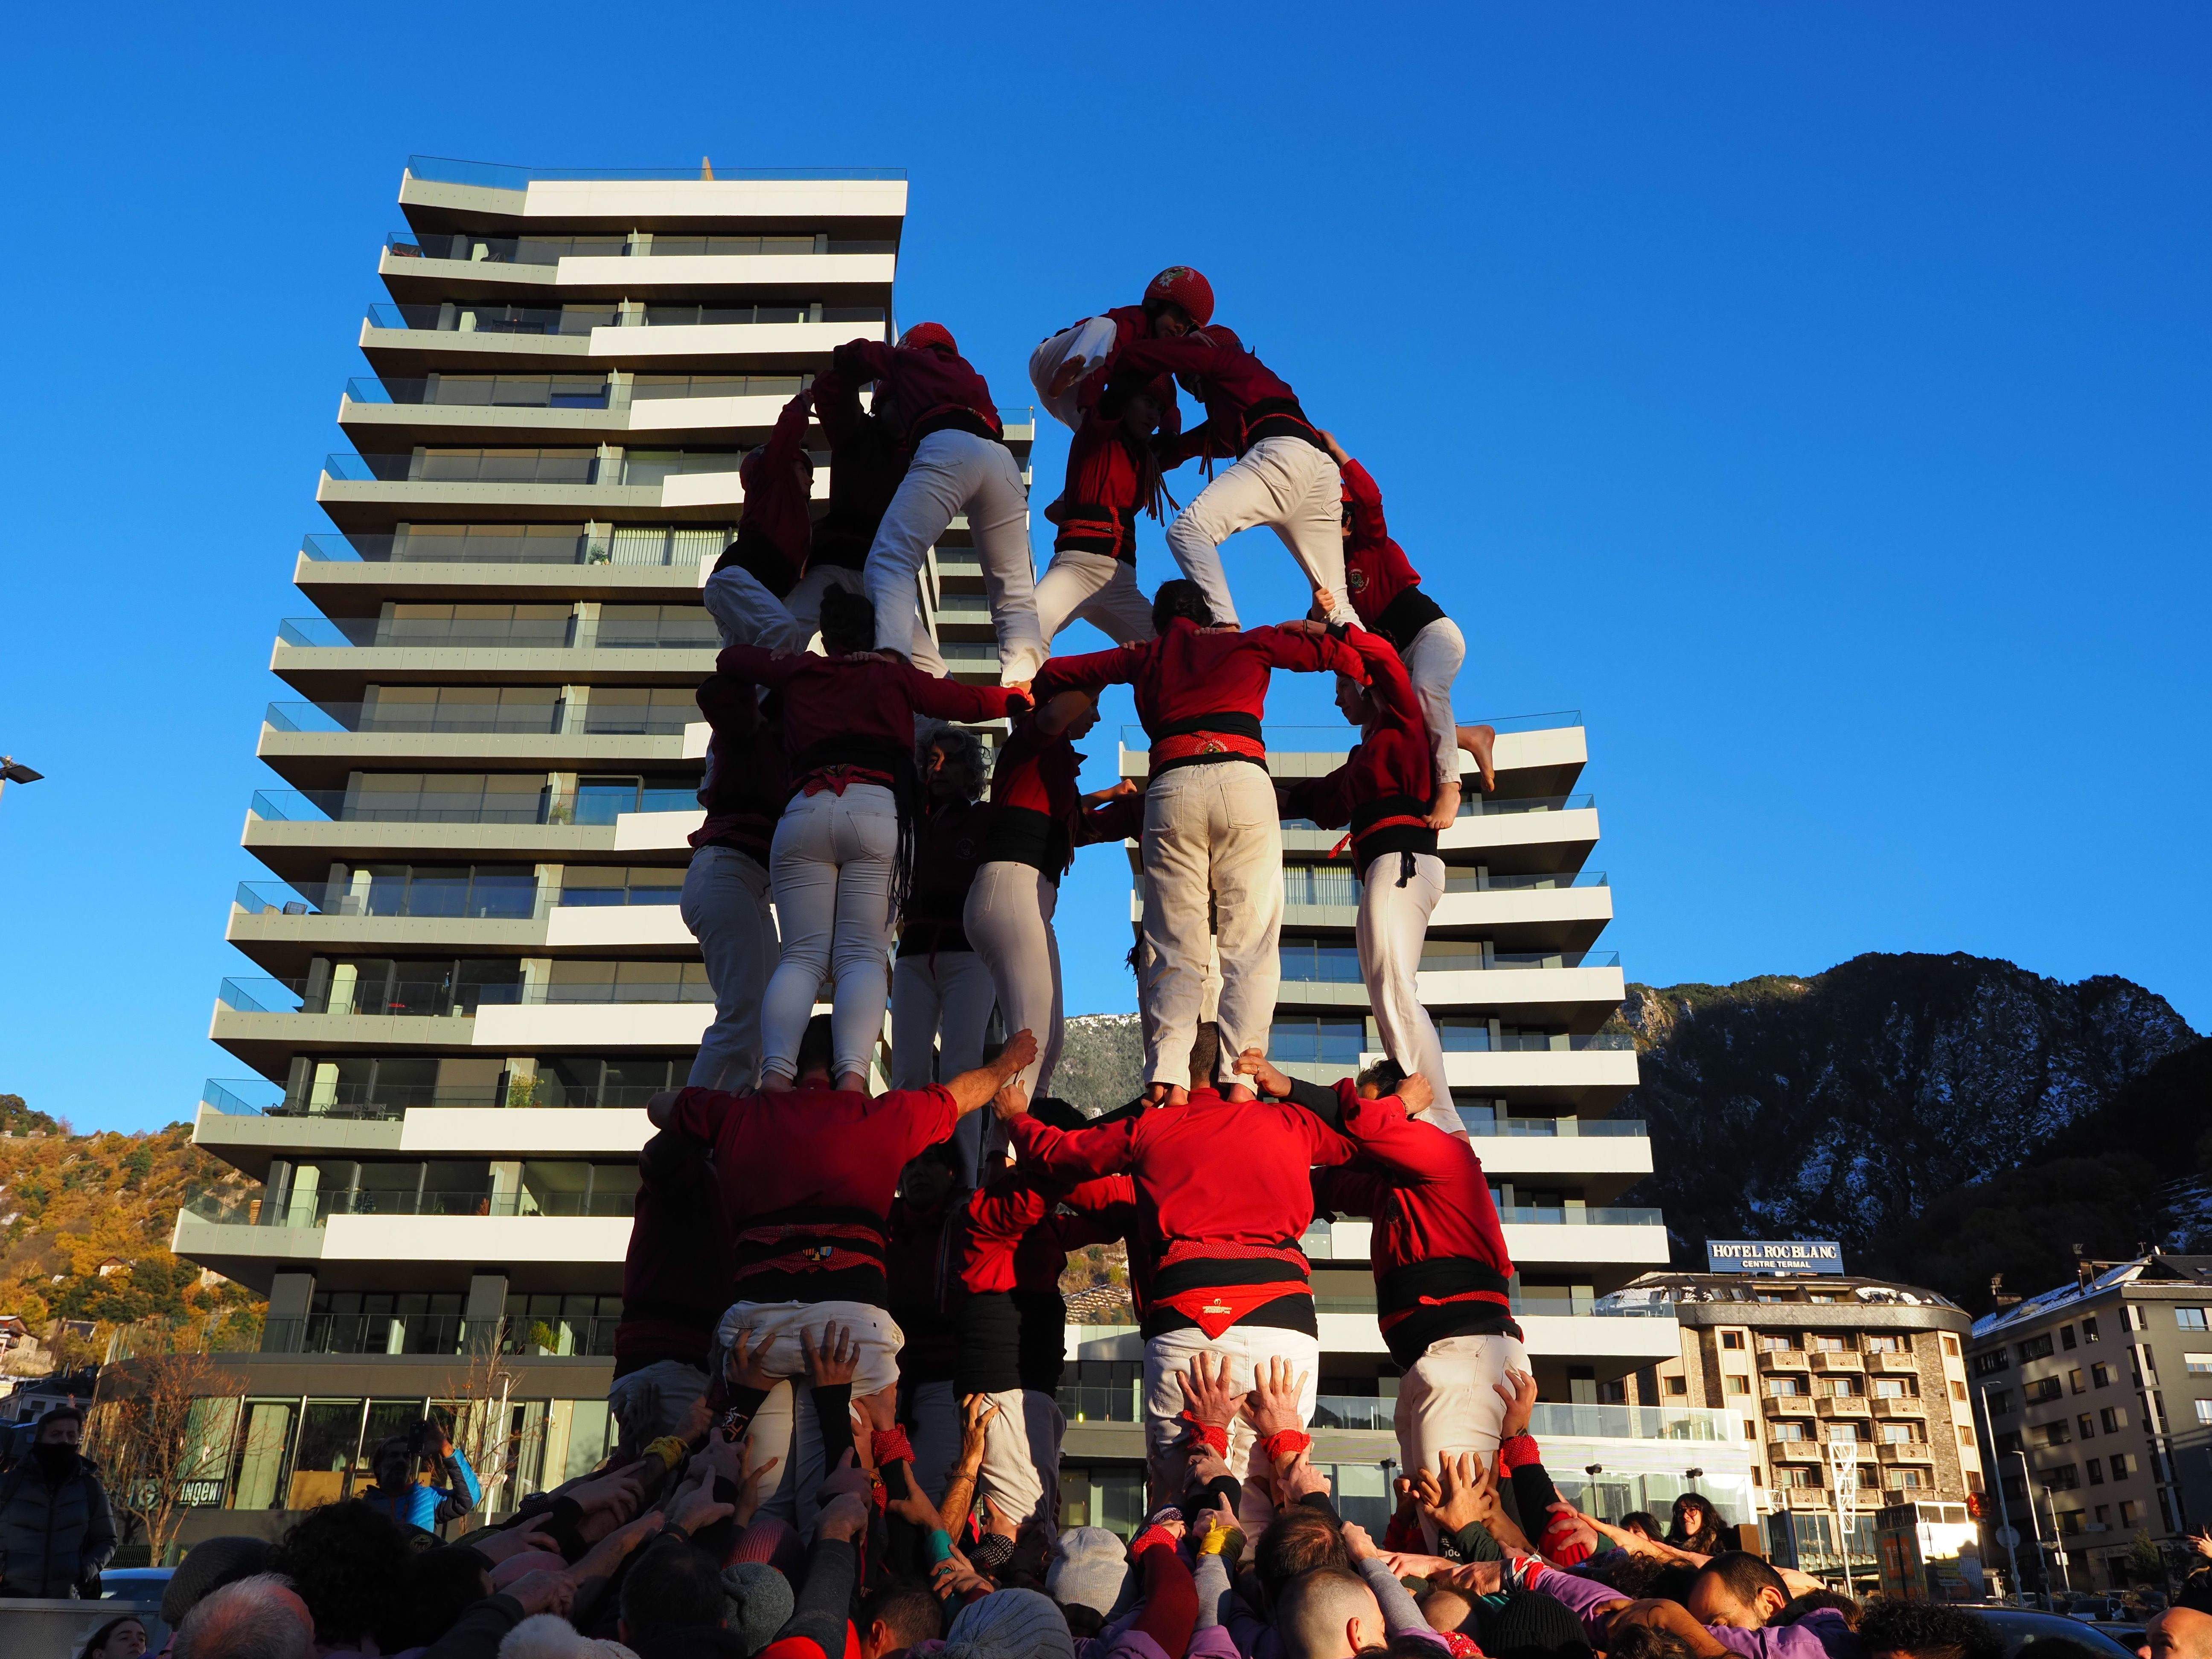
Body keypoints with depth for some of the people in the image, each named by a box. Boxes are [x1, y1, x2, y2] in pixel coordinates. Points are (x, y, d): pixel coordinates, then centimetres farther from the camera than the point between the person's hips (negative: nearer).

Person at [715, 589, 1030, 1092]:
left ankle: (775, 1076, -28)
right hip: (877, 810, -1)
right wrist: (1023, 696, 36)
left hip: (804, 812, 2)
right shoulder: (893, 677, 20)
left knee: (802, 955, -5)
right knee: (863, 957, -9)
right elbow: (972, 702, 19)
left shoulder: (798, 672, 25)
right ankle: (853, 1078, -32)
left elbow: (730, 659, 40)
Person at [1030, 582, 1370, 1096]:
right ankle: (1239, 1076, -18)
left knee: (1174, 946, 1)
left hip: (1171, 787, 1)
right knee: (1251, 942, -4)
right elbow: (1332, 650, 23)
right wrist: (1366, 676, 41)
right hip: (1242, 779, -1)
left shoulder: (1144, 655, 26)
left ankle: (1164, 1077, -16)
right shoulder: (1248, 643, 24)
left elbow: (1053, 674, 27)